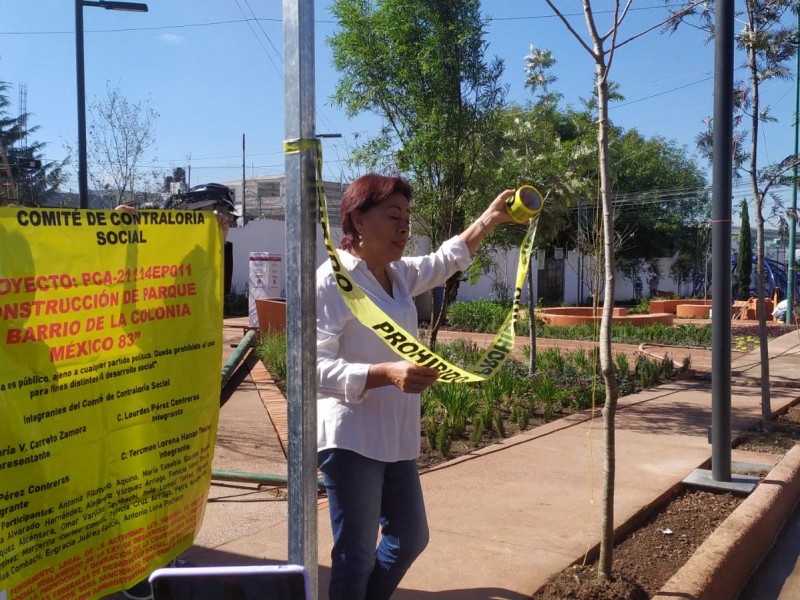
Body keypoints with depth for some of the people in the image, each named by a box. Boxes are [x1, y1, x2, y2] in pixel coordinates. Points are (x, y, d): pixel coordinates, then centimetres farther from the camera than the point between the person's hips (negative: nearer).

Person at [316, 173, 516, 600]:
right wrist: (388, 373, -35)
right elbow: (315, 367, -23)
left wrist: (491, 218, 26)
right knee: (356, 554, -1)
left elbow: (447, 260, 29)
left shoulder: (399, 275, 8)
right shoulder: (332, 280, -17)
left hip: (395, 437, 9)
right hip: (350, 439, -8)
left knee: (411, 537, 19)